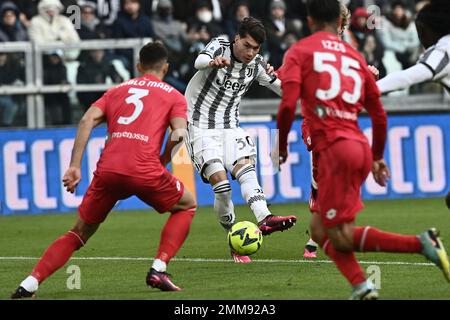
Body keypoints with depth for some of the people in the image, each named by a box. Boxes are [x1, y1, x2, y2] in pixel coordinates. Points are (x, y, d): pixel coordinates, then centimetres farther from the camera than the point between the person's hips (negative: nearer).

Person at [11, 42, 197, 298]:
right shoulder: (174, 96, 18)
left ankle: (30, 283, 1)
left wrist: (75, 166, 3)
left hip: (108, 170, 3)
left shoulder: (117, 90, 25)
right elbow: (180, 133, -2)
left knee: (81, 232, 18)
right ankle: (158, 270, 9)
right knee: (187, 206, 25)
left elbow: (88, 120, 8)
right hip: (145, 170, -3)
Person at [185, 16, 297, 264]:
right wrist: (213, 62, -59)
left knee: (245, 168, -20)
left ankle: (264, 219, -39)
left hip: (229, 126, 5)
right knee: (220, 180, -18)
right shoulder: (220, 47, -12)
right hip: (200, 124, -5)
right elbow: (199, 61, -36)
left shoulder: (257, 65, 2)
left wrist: (276, 79, -13)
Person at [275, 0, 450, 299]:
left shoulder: (299, 52, 3)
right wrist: (378, 158, 30)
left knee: (341, 238, -5)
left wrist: (281, 147, 5)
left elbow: (288, 105, -9)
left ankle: (421, 243, -20)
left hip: (334, 147, -6)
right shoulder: (354, 56, 17)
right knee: (320, 228, 17)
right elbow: (379, 113, 18)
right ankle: (361, 286, 0)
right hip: (360, 147, 6)